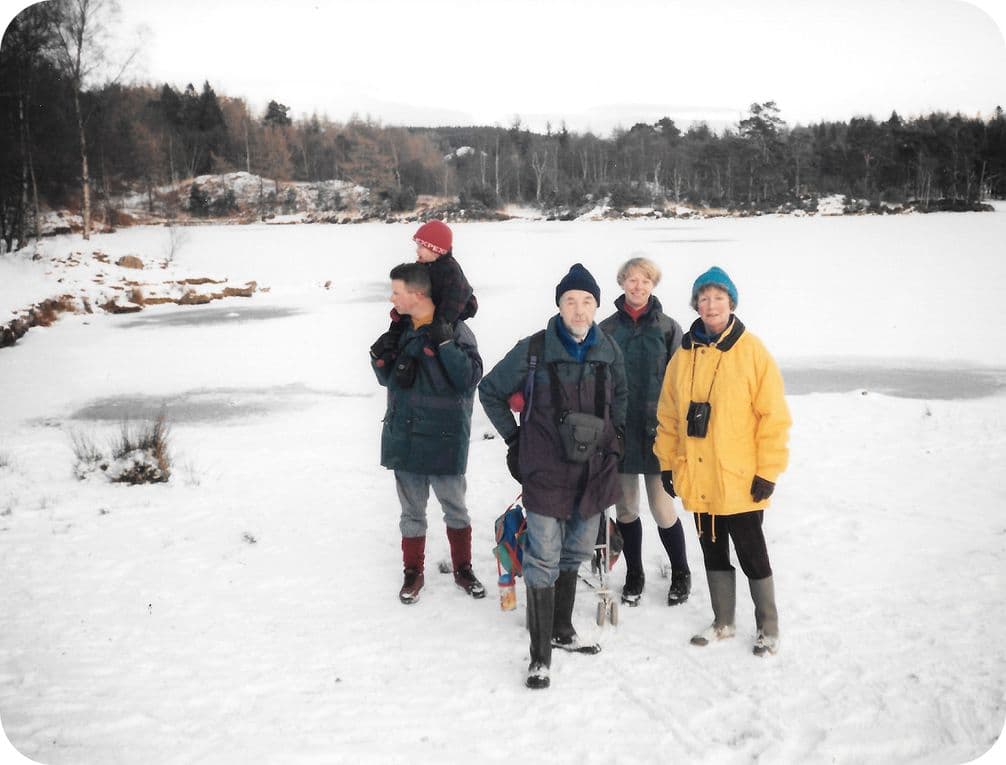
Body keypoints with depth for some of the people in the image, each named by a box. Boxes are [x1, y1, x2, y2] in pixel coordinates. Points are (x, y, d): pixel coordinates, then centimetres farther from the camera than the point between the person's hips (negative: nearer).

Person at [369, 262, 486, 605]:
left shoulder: (455, 329, -12)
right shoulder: (400, 329, 6)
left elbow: (470, 378, -21)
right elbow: (387, 379, 15)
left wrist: (444, 343, -29)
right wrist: (381, 359, -6)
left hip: (443, 436, -4)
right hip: (403, 435, 5)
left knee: (454, 507, 11)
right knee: (412, 509, 14)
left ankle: (463, 568, 29)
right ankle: (413, 572, 28)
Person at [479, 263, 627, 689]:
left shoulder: (608, 351, 2)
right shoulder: (533, 351, -11)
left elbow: (619, 395, 22)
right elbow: (490, 391, 2)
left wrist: (616, 434, 12)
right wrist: (514, 438, 0)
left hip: (593, 473, 5)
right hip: (546, 474, -5)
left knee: (574, 555, 18)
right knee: (544, 561, -5)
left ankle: (562, 630, 36)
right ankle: (540, 656, 2)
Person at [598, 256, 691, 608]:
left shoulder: (668, 328, 0)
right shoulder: (607, 329, 4)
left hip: (655, 430, -2)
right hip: (618, 430, 2)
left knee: (661, 507, 1)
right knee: (625, 507, 10)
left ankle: (681, 573, 23)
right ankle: (634, 575, 27)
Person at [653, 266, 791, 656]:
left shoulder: (752, 353, -9)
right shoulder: (684, 355, 5)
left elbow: (773, 416, -10)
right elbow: (668, 415, 10)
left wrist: (768, 472, -12)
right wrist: (667, 463, 8)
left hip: (740, 481, -4)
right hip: (697, 481, 5)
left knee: (752, 555, 7)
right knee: (713, 553, 17)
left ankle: (768, 627, 24)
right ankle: (723, 622, 32)